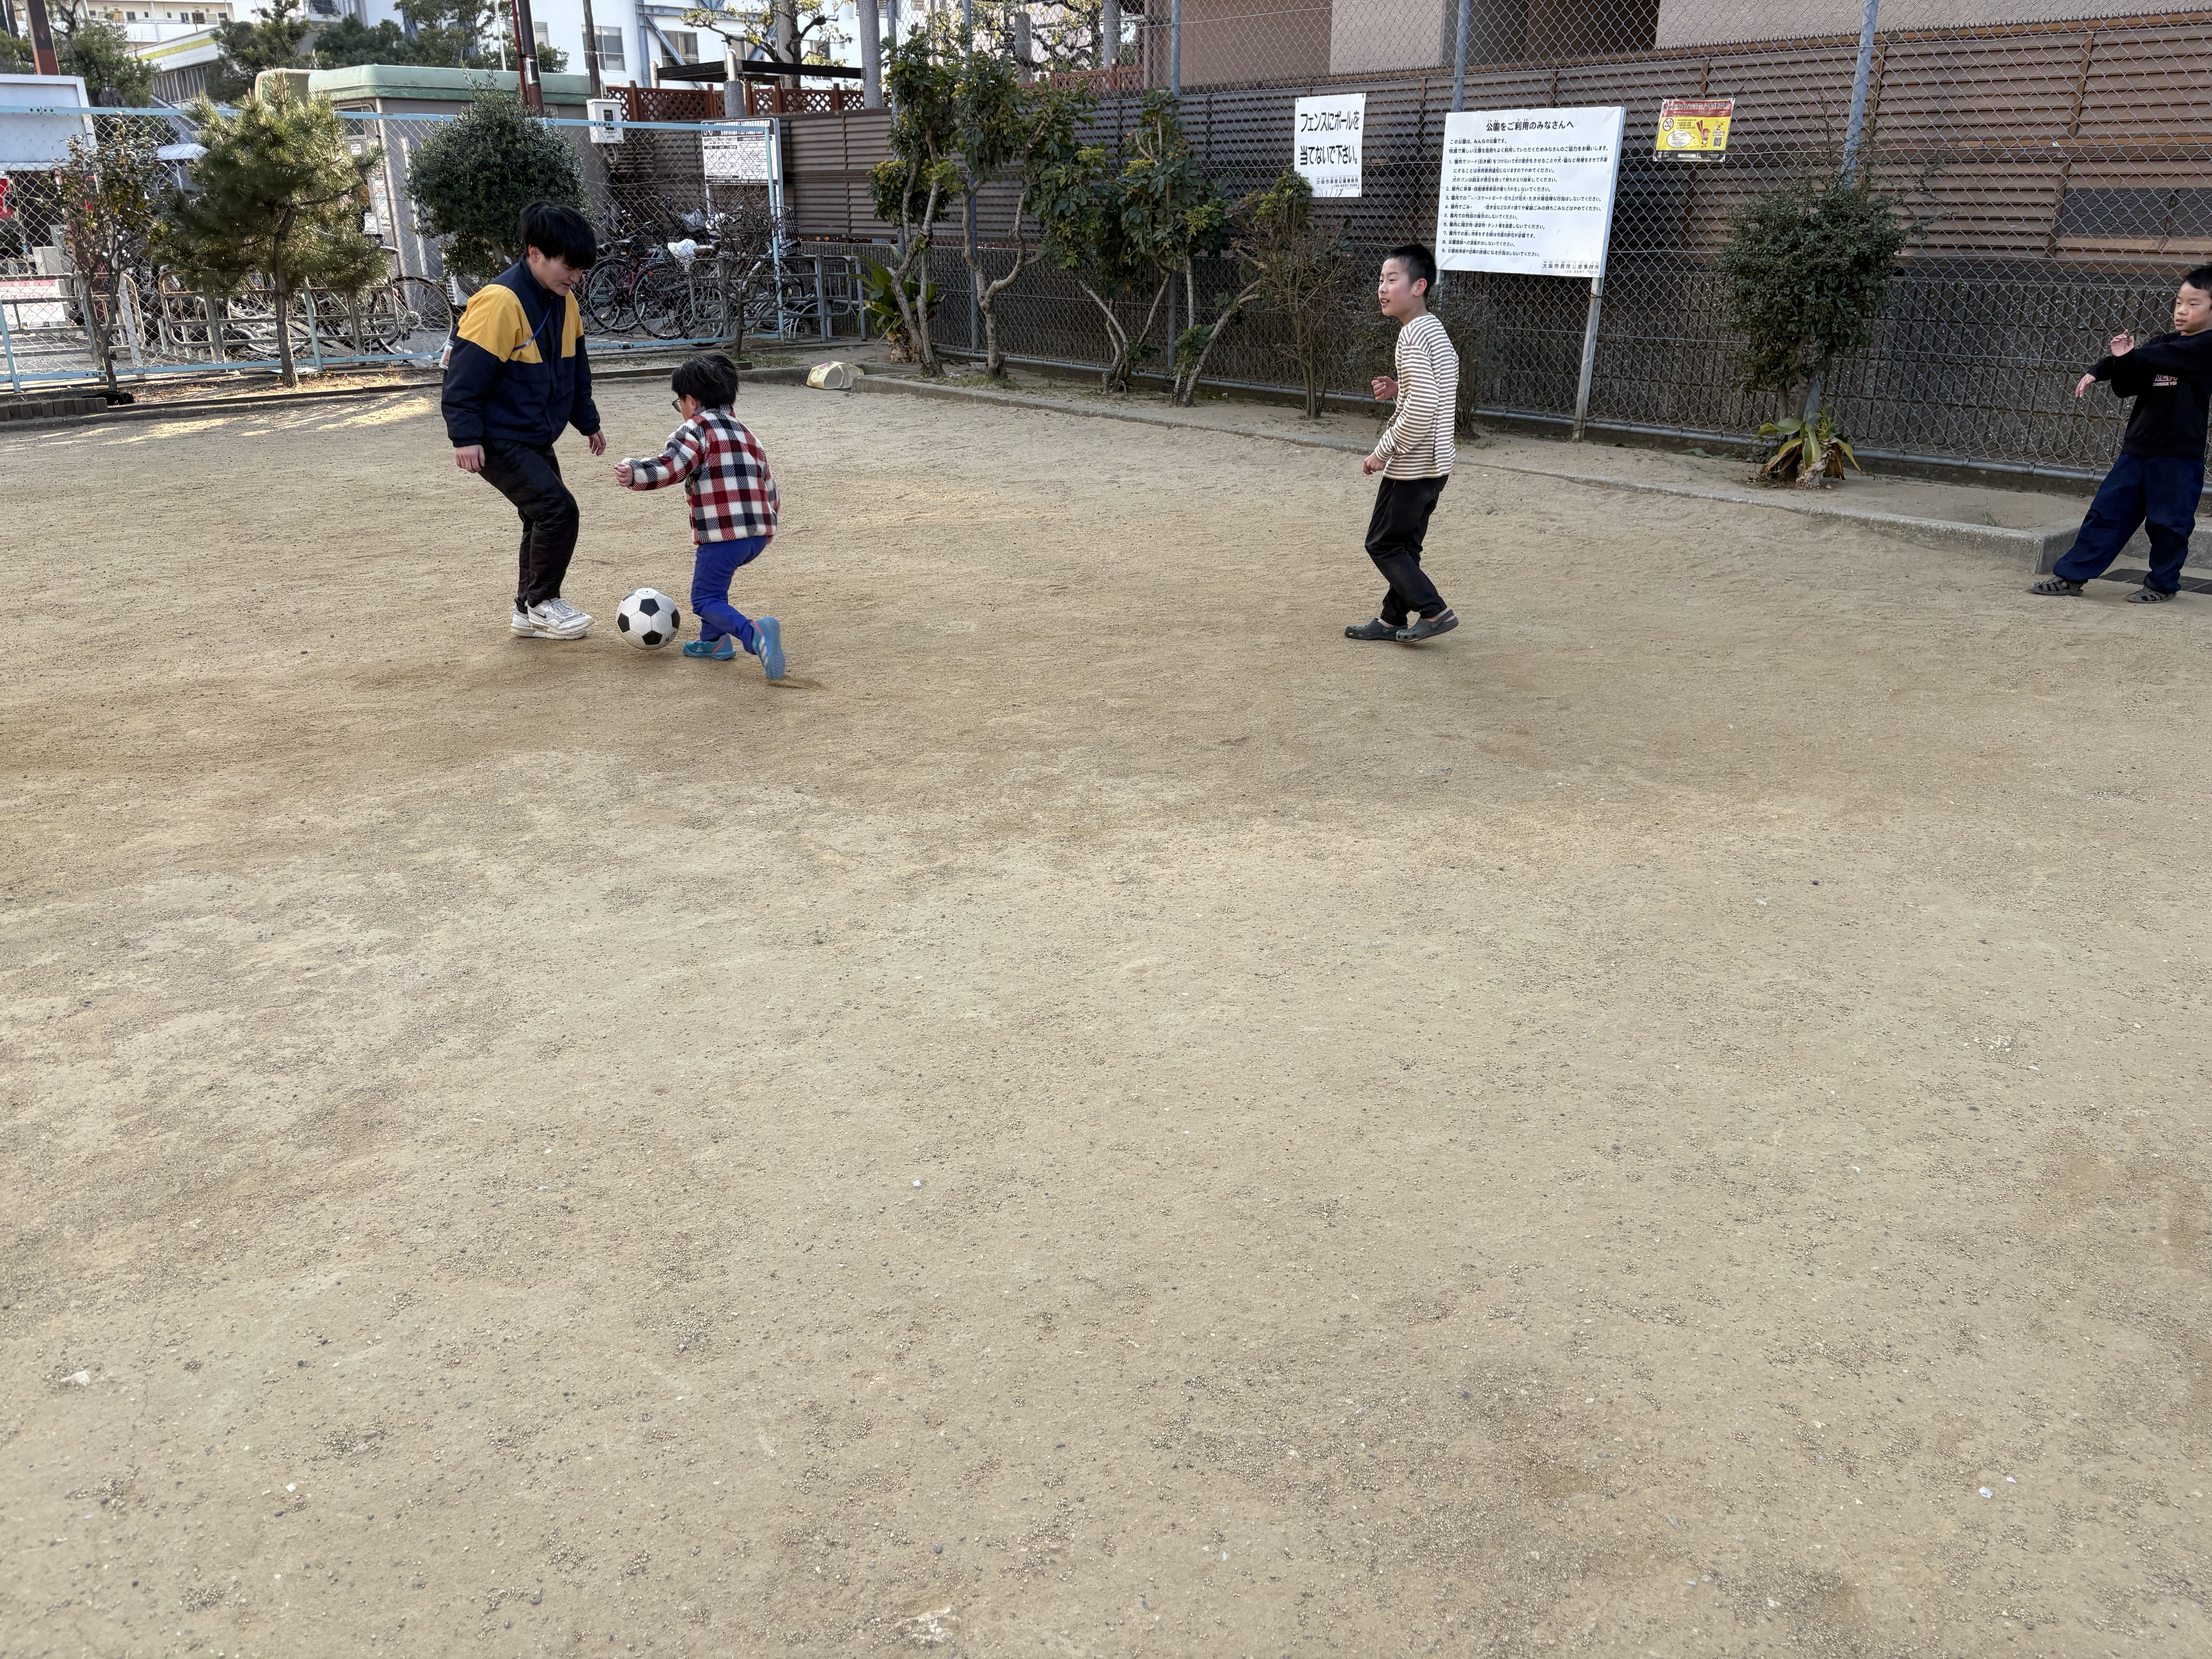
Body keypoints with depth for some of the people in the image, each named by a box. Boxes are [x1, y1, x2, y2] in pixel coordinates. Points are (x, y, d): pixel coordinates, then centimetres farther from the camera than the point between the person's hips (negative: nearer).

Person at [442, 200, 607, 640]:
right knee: (558, 509, -17)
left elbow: (575, 369, 20)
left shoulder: (564, 302, 6)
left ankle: (529, 612, 26)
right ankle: (542, 604, 0)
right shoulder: (500, 302, -21)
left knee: (545, 519, 13)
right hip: (497, 440, -9)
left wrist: (587, 421, 23)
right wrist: (465, 435, -23)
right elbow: (465, 373, -21)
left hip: (535, 438, 9)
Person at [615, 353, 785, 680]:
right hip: (760, 532, 8)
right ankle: (714, 640, 27)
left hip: (723, 533, -8)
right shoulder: (747, 435, 24)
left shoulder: (695, 429, 1)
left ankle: (754, 633, -28)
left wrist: (634, 474, -27)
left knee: (706, 599, -1)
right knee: (709, 569, 30)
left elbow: (672, 465, -19)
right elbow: (769, 490, 25)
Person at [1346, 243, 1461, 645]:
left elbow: (1421, 408, -27)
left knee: (1383, 544, 1)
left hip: (1411, 464, -10)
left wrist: (1383, 452, -18)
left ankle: (1434, 611, 1)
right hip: (1435, 462, 10)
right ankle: (1394, 619, 25)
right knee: (1405, 544, 17)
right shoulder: (1435, 331, 12)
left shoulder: (1412, 335, -19)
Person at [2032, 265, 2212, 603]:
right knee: (2107, 510, 5)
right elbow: (2127, 386, 10)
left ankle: (2163, 584, 17)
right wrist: (2120, 362, -8)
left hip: (2178, 453, -6)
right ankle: (2071, 575, 7)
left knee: (2168, 522, 2)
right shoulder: (2161, 343, 13)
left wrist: (2126, 357, -13)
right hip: (2138, 447, 6)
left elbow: (2161, 357, -23)